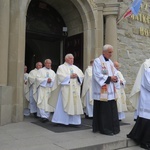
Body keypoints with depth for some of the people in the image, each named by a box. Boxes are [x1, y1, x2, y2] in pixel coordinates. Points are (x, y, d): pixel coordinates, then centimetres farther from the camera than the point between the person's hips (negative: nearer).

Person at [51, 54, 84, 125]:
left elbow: (82, 75, 12)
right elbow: (60, 76, -11)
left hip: (75, 89, 5)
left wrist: (77, 75, -8)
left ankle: (73, 120, 12)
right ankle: (63, 120, 4)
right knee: (65, 105, -4)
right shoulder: (61, 67, 4)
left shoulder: (76, 67, 19)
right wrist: (70, 76, -13)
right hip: (66, 89, -5)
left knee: (75, 104, 4)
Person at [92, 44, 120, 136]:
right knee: (104, 111, -4)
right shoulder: (97, 61, -5)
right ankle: (104, 129, 7)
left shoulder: (110, 62, 18)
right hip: (102, 91, -7)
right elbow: (97, 75, -14)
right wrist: (109, 78, -15)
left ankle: (112, 128, 19)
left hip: (111, 91, 7)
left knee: (112, 110, 8)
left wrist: (115, 78, -7)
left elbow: (115, 73, 16)